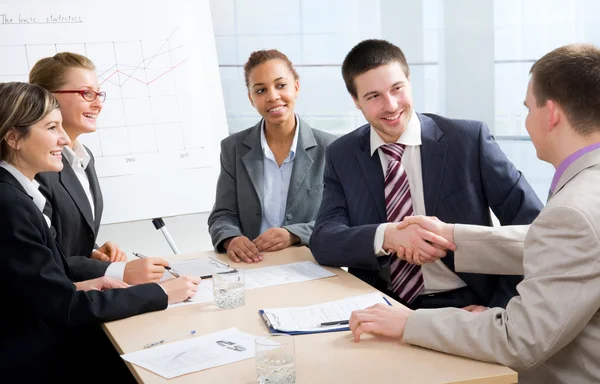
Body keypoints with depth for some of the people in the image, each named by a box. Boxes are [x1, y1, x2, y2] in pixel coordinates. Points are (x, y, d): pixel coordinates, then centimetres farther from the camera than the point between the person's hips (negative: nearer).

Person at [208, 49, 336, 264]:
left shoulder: (328, 149, 0)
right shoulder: (234, 148, 6)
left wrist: (294, 235, -17)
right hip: (251, 266, 2)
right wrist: (231, 240, -16)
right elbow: (222, 215, 6)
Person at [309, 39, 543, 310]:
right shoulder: (341, 156, 5)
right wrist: (387, 236, -25)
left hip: (462, 307, -1)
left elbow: (531, 225, -3)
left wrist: (499, 307, -13)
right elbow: (323, 240, -6)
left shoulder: (469, 139, -4)